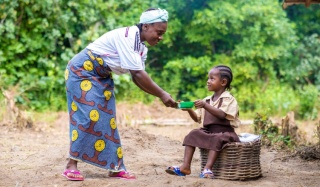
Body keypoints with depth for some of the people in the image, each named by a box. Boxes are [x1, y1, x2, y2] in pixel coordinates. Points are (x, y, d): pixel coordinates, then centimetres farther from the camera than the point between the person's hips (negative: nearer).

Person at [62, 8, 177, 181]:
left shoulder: (141, 48, 2)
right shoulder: (127, 36, -27)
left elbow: (137, 78, 2)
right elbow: (138, 74, -30)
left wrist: (161, 96, -9)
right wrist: (162, 94, -26)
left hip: (101, 77, 9)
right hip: (82, 71, -9)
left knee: (107, 118, 5)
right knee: (87, 116, -15)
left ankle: (115, 167, 7)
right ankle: (71, 165, -8)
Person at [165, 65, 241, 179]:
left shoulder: (229, 99, -5)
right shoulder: (207, 100, 15)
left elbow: (222, 115, -23)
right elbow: (197, 118, 14)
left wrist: (205, 106, -32)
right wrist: (189, 109, -5)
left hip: (224, 132, -6)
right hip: (208, 131, 6)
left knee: (217, 139, -35)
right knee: (193, 134, -14)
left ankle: (207, 169, -45)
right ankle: (185, 166, -24)